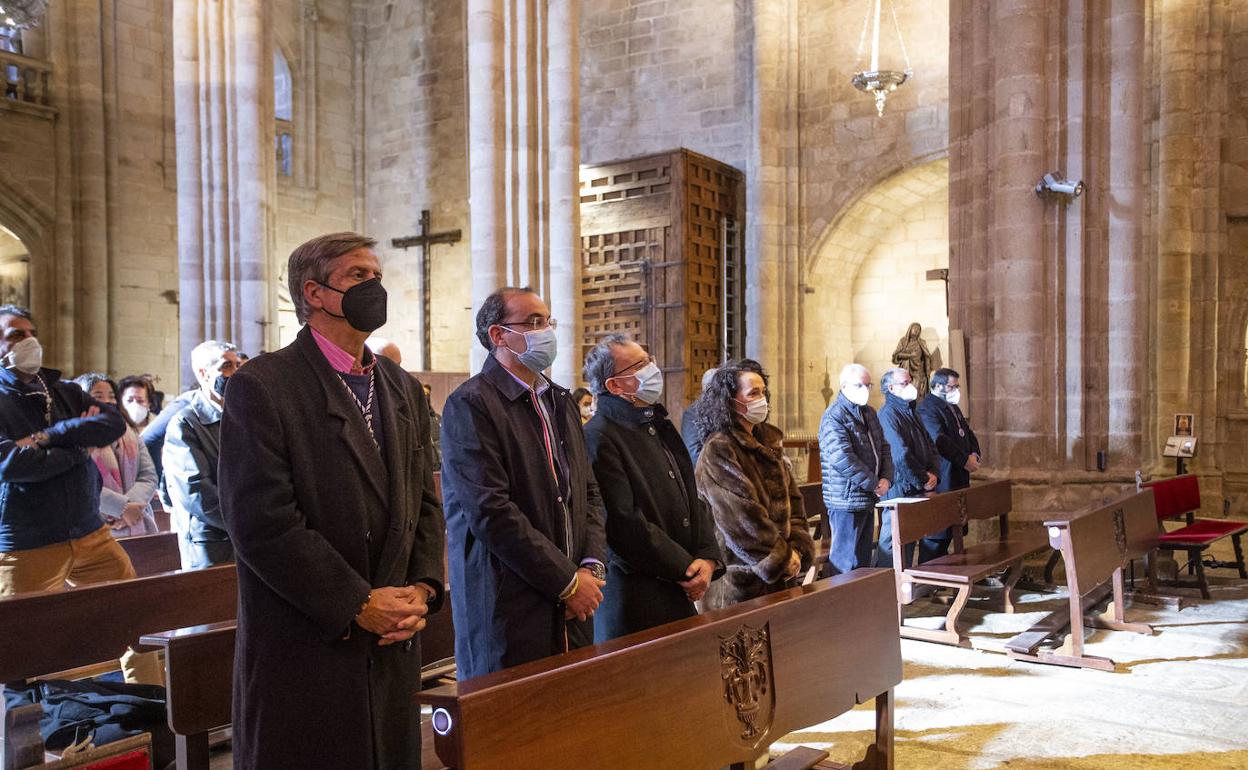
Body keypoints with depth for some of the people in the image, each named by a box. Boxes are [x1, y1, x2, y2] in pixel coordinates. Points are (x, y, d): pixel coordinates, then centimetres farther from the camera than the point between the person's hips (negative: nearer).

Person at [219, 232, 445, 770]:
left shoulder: (403, 388, 12)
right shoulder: (261, 387, -10)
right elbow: (261, 521, -17)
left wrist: (423, 587, -2)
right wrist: (358, 605, -16)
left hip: (392, 646, 6)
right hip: (303, 651, -5)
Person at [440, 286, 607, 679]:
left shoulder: (561, 401, 14)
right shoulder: (470, 404, -11)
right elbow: (491, 513, -18)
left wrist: (593, 565, -1)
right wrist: (567, 582, -14)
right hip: (507, 610, -7)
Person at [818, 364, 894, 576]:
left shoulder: (869, 413, 14)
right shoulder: (834, 417, -14)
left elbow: (884, 449, 17)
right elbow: (843, 460, -23)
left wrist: (886, 479, -1)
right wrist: (874, 484, -17)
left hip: (868, 499, 9)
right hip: (847, 500, -9)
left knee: (863, 559, 16)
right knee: (846, 562, -4)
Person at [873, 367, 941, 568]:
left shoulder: (911, 413, 18)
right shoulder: (888, 415, -12)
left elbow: (930, 448, 17)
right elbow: (900, 455, -20)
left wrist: (933, 473, -1)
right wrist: (922, 480, -11)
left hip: (919, 491, 9)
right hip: (899, 491, -9)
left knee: (930, 542, 12)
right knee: (894, 543, -4)